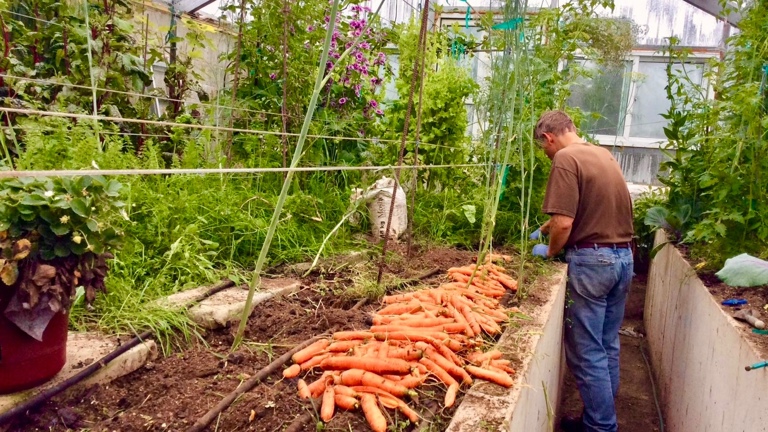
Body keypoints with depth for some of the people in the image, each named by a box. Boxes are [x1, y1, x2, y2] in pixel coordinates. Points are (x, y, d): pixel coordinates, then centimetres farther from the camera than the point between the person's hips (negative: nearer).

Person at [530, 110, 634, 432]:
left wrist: (549, 251, 0)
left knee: (587, 351, 2)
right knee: (608, 345, 17)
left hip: (592, 260, -9)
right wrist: (544, 229, 33)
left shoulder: (566, 158, -12)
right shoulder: (603, 154, 14)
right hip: (623, 255, 9)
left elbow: (563, 223, -19)